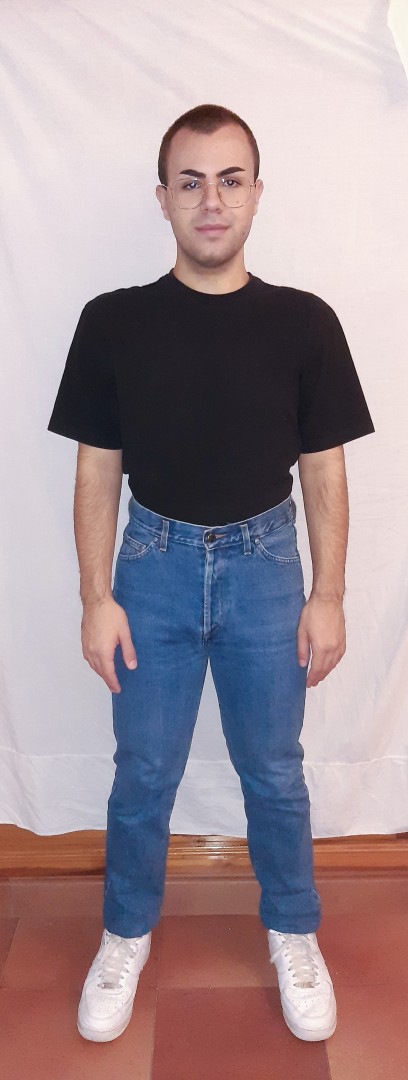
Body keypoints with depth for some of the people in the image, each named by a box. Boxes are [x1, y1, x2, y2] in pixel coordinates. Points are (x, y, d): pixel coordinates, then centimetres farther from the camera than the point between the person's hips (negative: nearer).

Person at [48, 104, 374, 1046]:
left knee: (274, 770, 14)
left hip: (265, 566, 0)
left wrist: (328, 599, -2)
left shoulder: (304, 323, -5)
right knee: (143, 772, 13)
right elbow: (98, 472, -1)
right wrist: (97, 598, -4)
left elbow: (323, 472, -1)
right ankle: (126, 936, 38)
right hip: (154, 564, 0)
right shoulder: (113, 322, -5)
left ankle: (293, 934, 39)